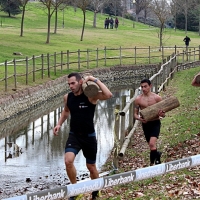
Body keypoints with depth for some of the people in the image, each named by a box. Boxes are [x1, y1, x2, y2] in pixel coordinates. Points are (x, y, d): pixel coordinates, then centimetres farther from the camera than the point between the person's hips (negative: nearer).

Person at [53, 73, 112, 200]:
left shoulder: (90, 95, -16)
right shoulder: (67, 97, -1)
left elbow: (108, 95, -35)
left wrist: (95, 80, -31)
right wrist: (59, 124, 9)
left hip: (89, 136, -3)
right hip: (74, 135, 3)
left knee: (91, 167, 11)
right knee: (68, 161, -21)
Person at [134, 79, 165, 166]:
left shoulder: (157, 98, -7)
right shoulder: (138, 99, -3)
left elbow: (163, 114, 0)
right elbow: (135, 114, 4)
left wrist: (161, 114, -24)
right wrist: (139, 118, -18)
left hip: (155, 123, -3)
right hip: (145, 124, 3)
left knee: (152, 144, -20)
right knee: (151, 145, 16)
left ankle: (152, 163, -9)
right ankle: (157, 154, 46)